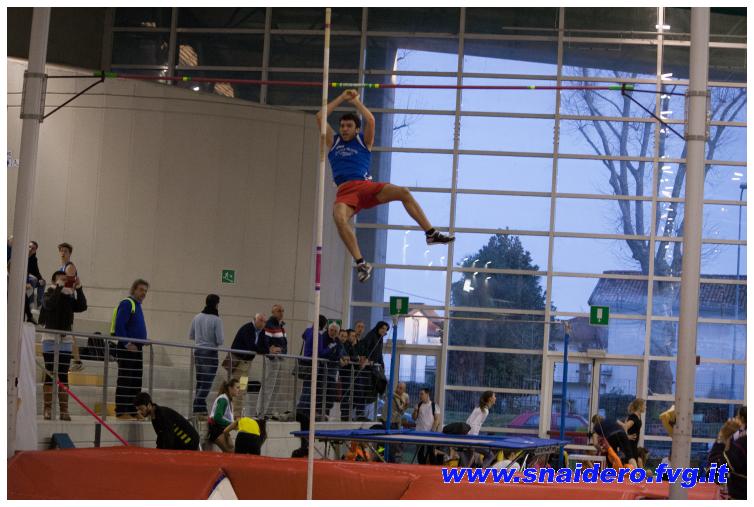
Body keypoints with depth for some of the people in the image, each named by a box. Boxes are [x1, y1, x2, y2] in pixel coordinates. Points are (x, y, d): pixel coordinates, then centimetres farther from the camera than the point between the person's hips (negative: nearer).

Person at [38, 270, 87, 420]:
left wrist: (78, 289, -12)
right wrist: (59, 288, -21)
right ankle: (48, 409, -5)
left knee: (63, 375, 3)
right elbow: (49, 304, -20)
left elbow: (82, 307, -4)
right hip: (50, 339, -3)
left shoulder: (69, 298, 10)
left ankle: (64, 410, 2)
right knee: (50, 374, -5)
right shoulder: (49, 295, 1)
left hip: (66, 340, 3)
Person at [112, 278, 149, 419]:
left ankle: (133, 411, 13)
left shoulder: (137, 305, 20)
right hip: (126, 349, -10)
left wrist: (140, 344, 16)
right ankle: (121, 411, -10)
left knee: (136, 382, 10)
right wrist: (127, 344, -23)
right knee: (125, 381, -10)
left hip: (136, 348, 10)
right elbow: (119, 326, -19)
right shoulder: (127, 304, -10)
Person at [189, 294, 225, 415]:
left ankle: (201, 408, 17)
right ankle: (198, 407, -13)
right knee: (207, 382, -3)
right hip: (211, 353, -6)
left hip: (198, 352, 6)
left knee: (200, 381, 14)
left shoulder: (197, 317, 2)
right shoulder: (216, 320, -13)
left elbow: (190, 336, 11)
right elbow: (220, 340, -14)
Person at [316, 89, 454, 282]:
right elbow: (320, 117, 17)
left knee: (403, 192, -21)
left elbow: (370, 120, 3)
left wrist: (356, 101, 14)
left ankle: (431, 233, -16)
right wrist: (342, 98, 20)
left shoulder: (363, 141, 19)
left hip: (366, 186, 0)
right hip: (345, 192, 0)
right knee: (339, 218, -34)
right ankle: (360, 263, -35)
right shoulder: (334, 142, 22)